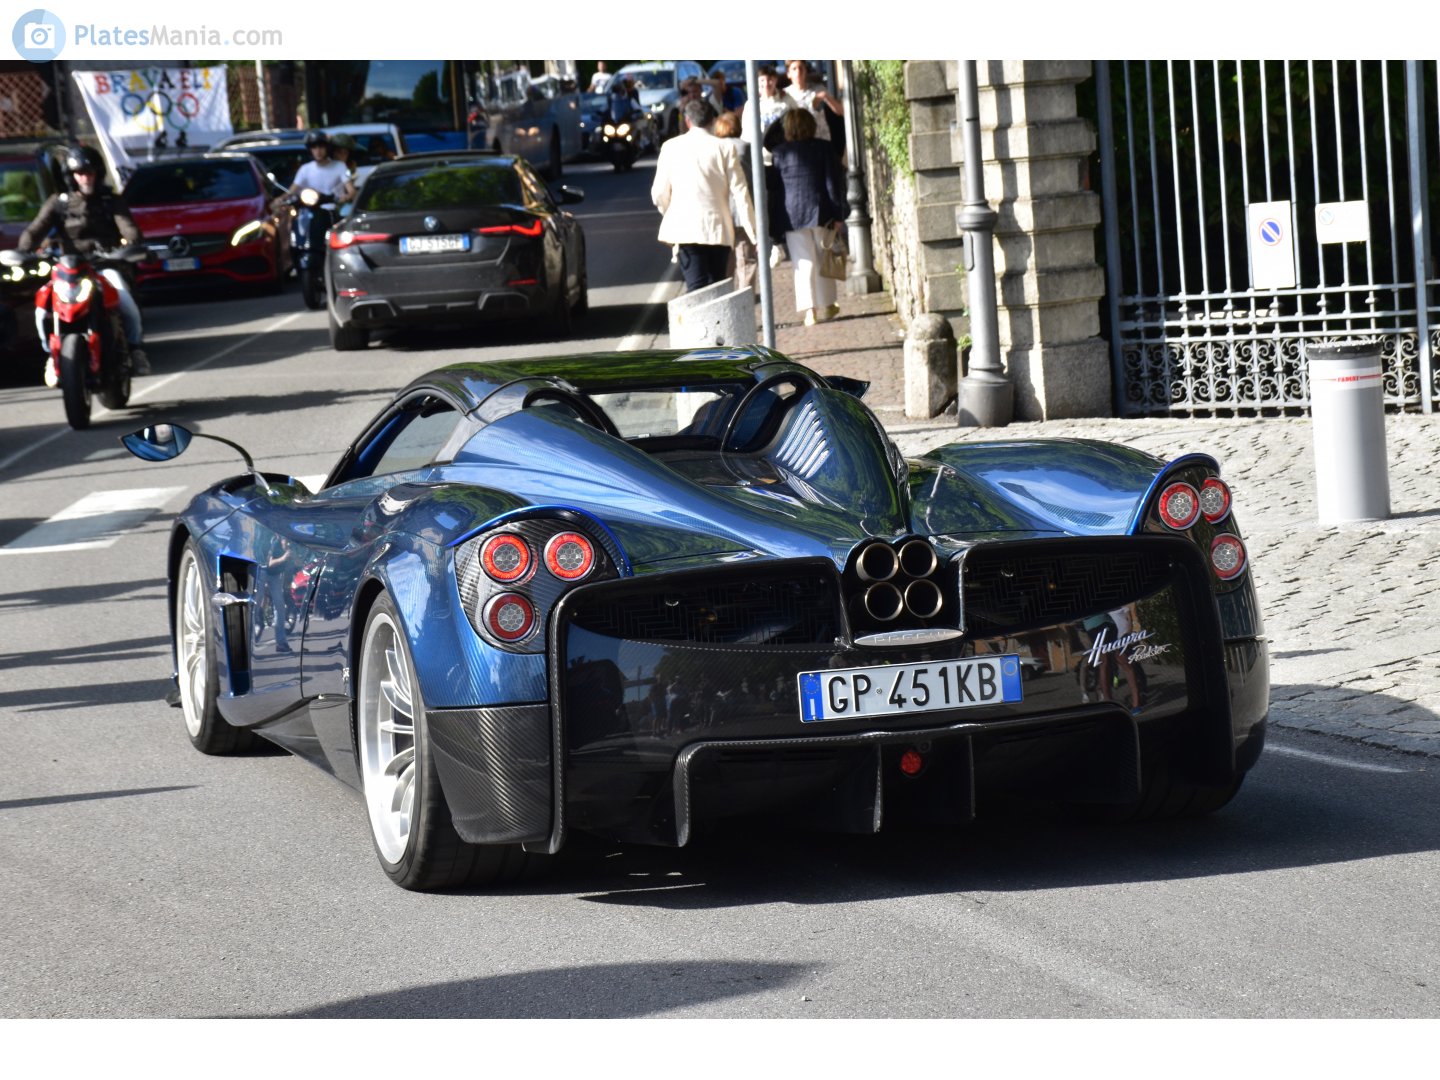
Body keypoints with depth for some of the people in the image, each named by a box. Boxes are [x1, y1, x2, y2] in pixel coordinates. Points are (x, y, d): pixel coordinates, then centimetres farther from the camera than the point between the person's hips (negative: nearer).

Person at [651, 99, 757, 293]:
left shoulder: (671, 147, 3)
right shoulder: (725, 148, -1)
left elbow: (659, 195, 7)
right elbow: (740, 193, -3)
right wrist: (754, 233, 2)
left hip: (685, 228, 0)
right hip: (718, 229, 0)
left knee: (696, 287, -6)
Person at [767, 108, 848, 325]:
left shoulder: (779, 153, -3)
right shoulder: (824, 150, -2)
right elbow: (834, 183, -2)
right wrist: (838, 214, 2)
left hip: (792, 215, -1)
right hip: (820, 212, 1)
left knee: (804, 262, 3)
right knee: (823, 261, 13)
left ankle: (810, 309, -4)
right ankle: (825, 306, 19)